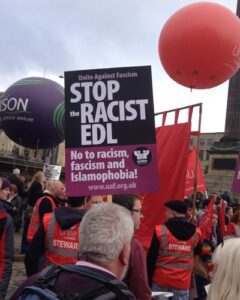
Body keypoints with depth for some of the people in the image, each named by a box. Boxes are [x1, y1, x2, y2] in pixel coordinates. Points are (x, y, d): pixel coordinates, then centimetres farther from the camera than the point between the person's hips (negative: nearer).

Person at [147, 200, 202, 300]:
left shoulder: (160, 231, -11)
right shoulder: (196, 233, -3)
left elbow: (151, 258, -6)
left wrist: (148, 280, 4)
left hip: (161, 279, -2)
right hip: (182, 282, 2)